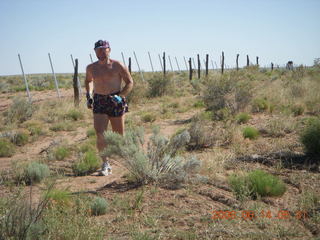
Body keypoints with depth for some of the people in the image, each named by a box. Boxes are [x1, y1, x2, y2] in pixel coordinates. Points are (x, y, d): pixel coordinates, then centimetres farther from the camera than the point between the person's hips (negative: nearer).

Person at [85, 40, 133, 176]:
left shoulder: (118, 66, -2)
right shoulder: (91, 68, 9)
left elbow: (130, 83, 1)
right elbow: (88, 81, 29)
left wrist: (121, 96, -13)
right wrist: (88, 95, 14)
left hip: (115, 102, -2)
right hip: (99, 102, 2)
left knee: (118, 135, 5)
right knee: (100, 134, -13)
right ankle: (105, 164, -5)